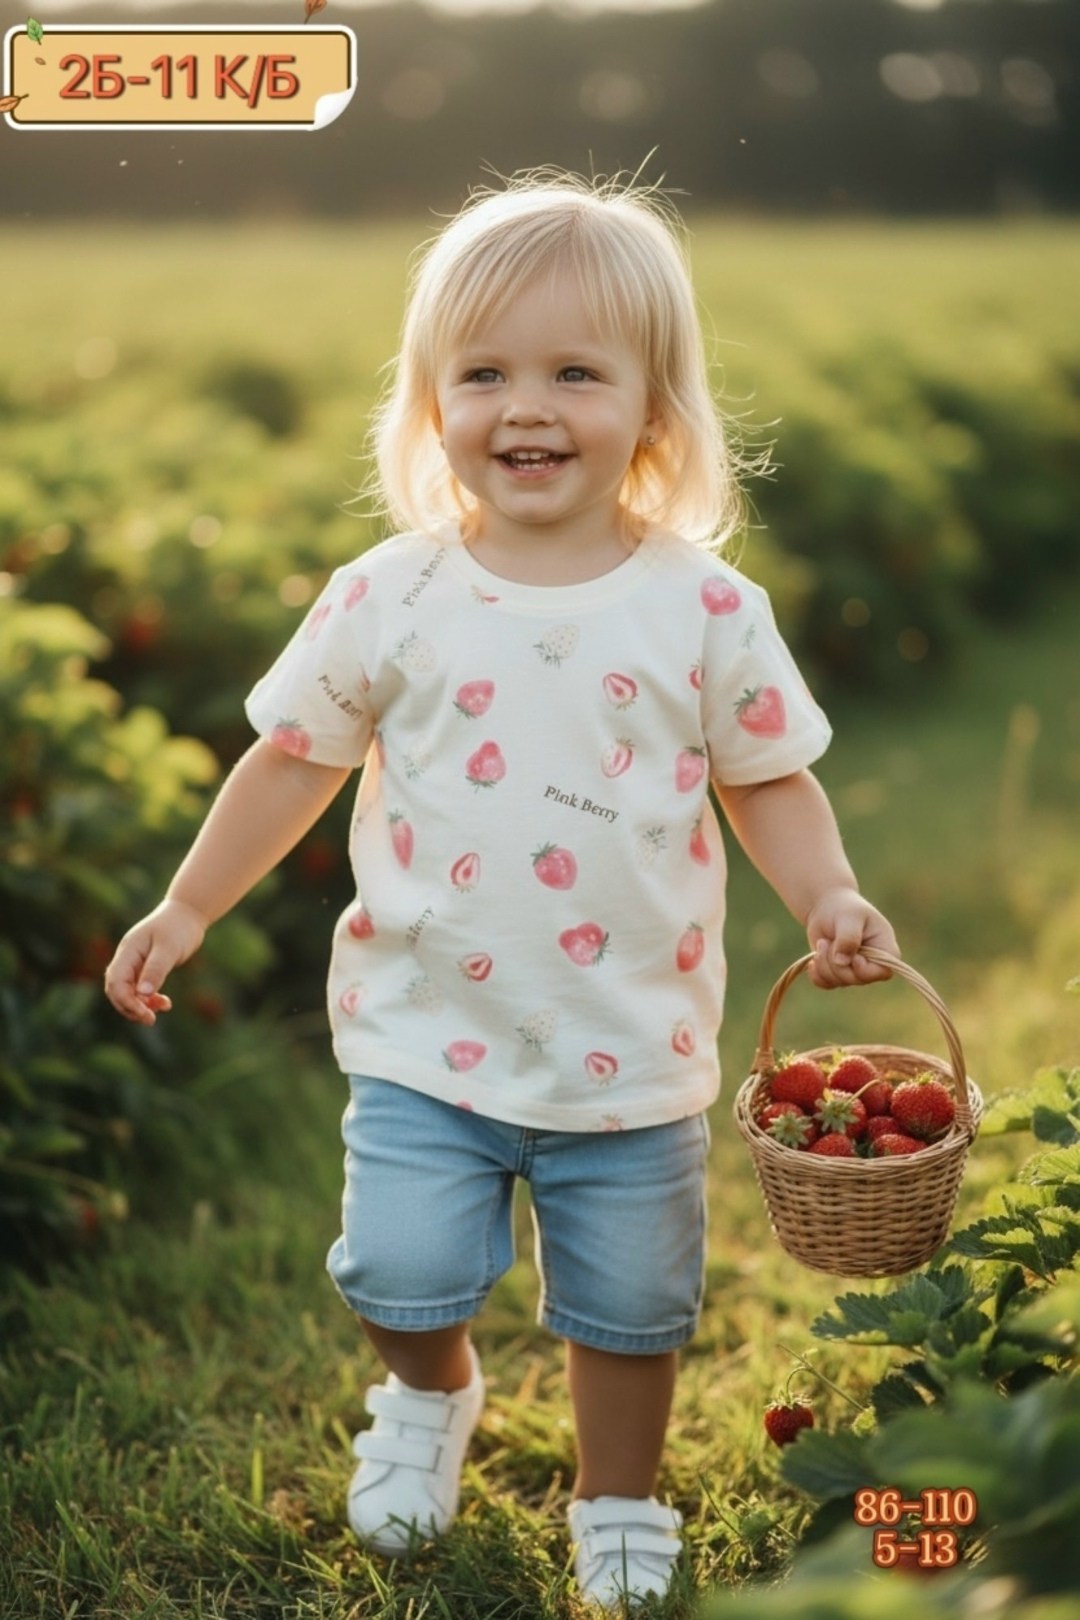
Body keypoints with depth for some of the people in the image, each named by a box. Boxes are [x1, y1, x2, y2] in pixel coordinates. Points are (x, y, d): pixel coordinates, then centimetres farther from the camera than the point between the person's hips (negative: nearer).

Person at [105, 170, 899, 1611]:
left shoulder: (707, 607, -8)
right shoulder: (389, 596, -7)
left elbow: (768, 780, 0)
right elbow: (295, 759, 4)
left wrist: (830, 901, -16)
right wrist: (187, 908, 6)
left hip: (632, 1047, 0)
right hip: (426, 1031, 0)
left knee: (630, 1302, 13)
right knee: (401, 1271, 0)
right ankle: (431, 1396, 37)